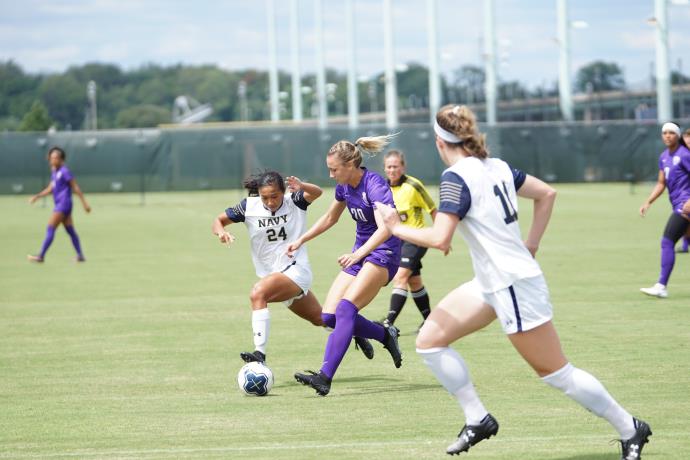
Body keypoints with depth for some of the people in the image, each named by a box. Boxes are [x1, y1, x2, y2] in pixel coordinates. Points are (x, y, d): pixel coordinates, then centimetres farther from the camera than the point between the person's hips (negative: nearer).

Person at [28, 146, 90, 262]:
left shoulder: (64, 171, -13)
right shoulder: (54, 172, 14)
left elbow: (76, 188, -11)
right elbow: (50, 189, 20)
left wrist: (84, 203, -10)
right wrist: (36, 196, 11)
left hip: (63, 204, -9)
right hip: (59, 204, 9)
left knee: (50, 229, -10)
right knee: (70, 230, 10)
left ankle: (41, 256, -11)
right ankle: (80, 256, 13)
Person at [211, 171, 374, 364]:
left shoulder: (294, 201, -11)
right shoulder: (249, 206, -5)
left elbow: (317, 193, -28)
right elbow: (219, 221, 2)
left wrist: (302, 187, -50)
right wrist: (221, 232, -22)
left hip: (296, 270, -6)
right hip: (272, 273, 6)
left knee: (257, 294, -31)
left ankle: (260, 353, -36)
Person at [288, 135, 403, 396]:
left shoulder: (374, 186, -20)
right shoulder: (344, 187, 5)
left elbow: (385, 228, -33)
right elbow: (330, 217, 24)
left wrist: (358, 253, -45)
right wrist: (301, 240, 21)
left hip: (382, 254, -9)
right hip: (360, 254, 9)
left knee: (346, 308, -25)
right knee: (330, 316, -4)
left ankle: (325, 377, -33)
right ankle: (386, 336, 16)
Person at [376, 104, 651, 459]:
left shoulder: (456, 177, -18)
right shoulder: (496, 166, 7)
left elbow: (439, 239, -25)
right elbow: (547, 194, 15)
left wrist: (397, 228, -9)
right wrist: (531, 245, 16)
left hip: (512, 285, -9)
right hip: (492, 283, 9)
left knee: (556, 373, 0)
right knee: (429, 340, 7)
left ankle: (629, 430, 11)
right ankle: (478, 420, 11)